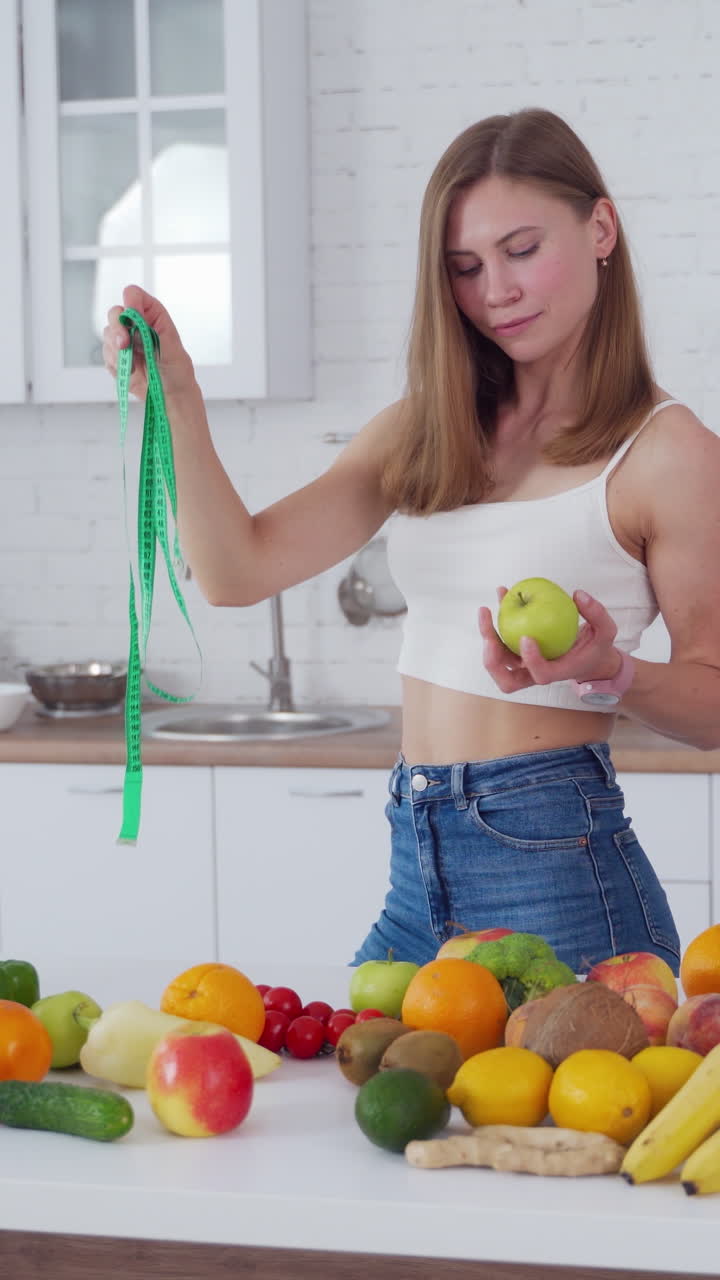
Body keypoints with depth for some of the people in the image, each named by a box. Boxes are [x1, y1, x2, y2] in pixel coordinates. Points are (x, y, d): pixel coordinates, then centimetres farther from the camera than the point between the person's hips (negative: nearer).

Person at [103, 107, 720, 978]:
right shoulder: (424, 432, 11)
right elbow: (238, 571, 2)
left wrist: (610, 672, -23)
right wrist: (177, 399, -9)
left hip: (556, 862, -6)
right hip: (419, 876, 6)